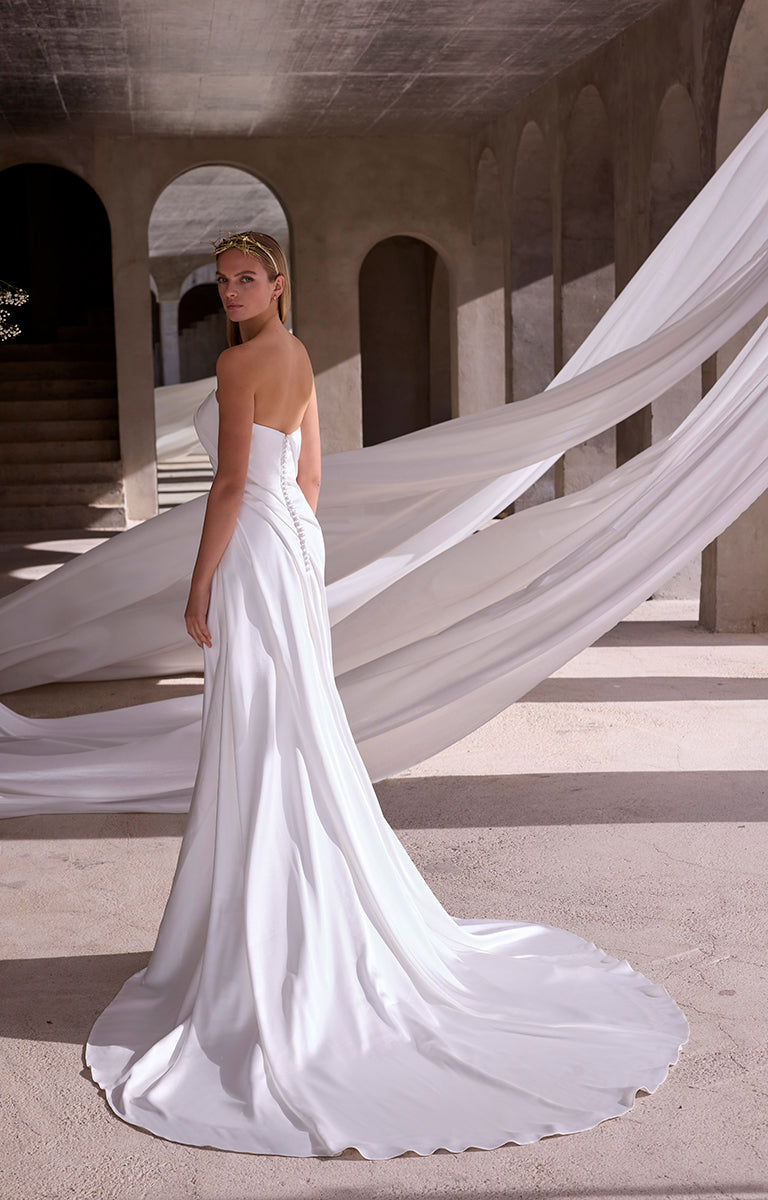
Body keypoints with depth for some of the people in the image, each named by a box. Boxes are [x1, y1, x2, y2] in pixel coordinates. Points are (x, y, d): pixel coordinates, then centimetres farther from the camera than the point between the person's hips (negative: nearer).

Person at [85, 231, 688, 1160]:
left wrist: (199, 587, -14)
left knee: (263, 744, -5)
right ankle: (307, 923, 25)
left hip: (253, 556, -9)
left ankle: (275, 945, 3)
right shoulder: (296, 359, 14)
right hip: (295, 542, 9)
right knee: (294, 732, 15)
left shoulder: (238, 363, -15)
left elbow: (232, 483, -19)